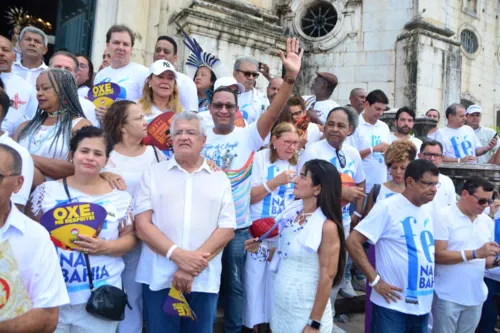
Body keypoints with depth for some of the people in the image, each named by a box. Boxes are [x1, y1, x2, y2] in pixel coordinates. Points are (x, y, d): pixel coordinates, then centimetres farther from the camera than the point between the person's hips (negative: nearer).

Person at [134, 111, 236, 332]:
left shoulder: (220, 179, 7)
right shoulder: (152, 174, 6)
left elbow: (227, 229, -1)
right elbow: (142, 225, -2)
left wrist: (192, 269, -11)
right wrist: (178, 255, -16)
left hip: (204, 280, 1)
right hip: (159, 278, 0)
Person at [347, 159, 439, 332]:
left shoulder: (427, 212, 8)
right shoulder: (388, 207, -14)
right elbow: (353, 241, -18)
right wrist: (375, 280, -19)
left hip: (423, 305, 7)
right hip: (393, 304, -7)